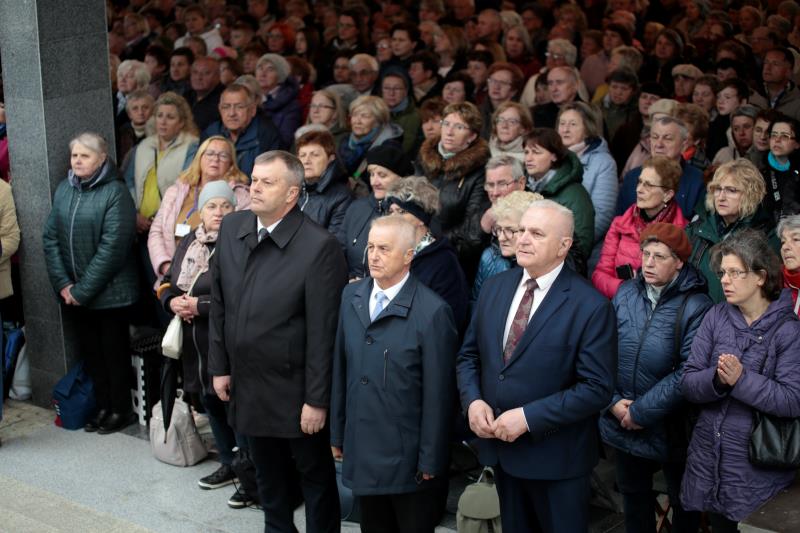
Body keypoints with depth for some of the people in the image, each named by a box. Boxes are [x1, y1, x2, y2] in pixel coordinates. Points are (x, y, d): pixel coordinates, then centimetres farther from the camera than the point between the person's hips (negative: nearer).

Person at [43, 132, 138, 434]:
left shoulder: (115, 192, -13)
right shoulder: (64, 189, 5)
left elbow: (112, 247, -17)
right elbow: (50, 237, 4)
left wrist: (82, 290, -16)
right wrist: (63, 284, -7)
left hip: (110, 292, -5)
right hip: (73, 293, 5)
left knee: (114, 350, 7)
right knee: (90, 350, 13)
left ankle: (121, 410, 21)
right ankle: (102, 407, 26)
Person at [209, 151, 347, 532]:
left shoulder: (319, 246, -19)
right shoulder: (231, 228, 0)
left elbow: (323, 332, -17)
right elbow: (219, 304, 9)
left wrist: (317, 399, -15)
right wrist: (219, 366, 9)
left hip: (295, 391, -5)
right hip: (248, 386, 6)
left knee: (315, 477, 12)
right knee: (268, 476, 21)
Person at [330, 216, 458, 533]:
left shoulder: (432, 312, -15)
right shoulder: (351, 296, 3)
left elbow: (437, 395, -13)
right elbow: (340, 368, 7)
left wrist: (430, 460, -10)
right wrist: (337, 432, 8)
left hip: (407, 457, -5)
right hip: (362, 450, 5)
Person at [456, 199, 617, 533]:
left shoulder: (590, 306, -17)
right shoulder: (495, 287, 2)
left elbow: (597, 389, -19)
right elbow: (468, 354, 9)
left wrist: (528, 417, -23)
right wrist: (473, 400, -10)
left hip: (556, 456, -5)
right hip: (499, 445, 6)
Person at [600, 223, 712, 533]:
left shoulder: (695, 307, -16)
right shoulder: (625, 293, -2)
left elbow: (689, 371, -21)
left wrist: (642, 411, -19)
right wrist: (614, 402, -13)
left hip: (669, 426, -4)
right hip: (621, 423, 4)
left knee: (682, 500, 16)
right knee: (633, 495, 22)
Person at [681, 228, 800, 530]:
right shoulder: (716, 317, 0)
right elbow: (688, 383, -3)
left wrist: (741, 379, -26)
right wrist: (717, 379, -23)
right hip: (708, 458, 4)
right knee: (719, 525, 18)